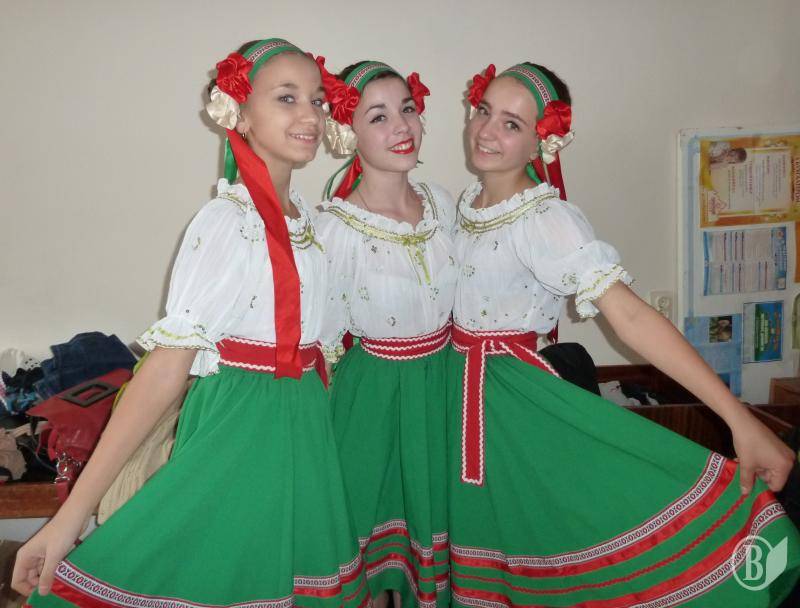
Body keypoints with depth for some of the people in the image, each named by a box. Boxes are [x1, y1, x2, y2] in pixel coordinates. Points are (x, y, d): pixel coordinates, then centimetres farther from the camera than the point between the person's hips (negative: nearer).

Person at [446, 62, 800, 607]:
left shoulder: (546, 220, -21)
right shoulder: (469, 202, 1)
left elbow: (630, 316, -30)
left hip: (515, 392, -6)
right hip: (458, 386, 7)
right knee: (482, 533, 17)